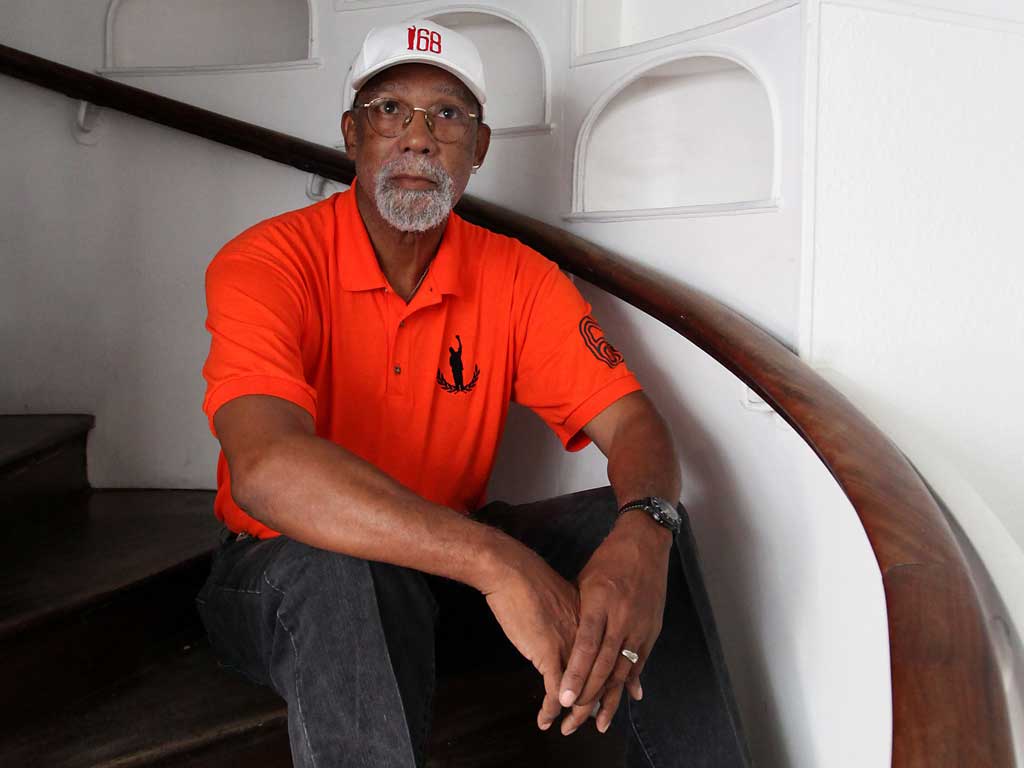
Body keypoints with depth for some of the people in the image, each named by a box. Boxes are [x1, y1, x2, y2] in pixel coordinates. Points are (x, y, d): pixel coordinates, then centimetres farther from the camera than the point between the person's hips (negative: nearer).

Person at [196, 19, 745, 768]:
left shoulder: (517, 279, -2)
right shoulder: (268, 263, -17)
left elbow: (633, 425, -9)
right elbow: (264, 467, -34)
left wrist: (642, 534, -35)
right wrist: (499, 564, -43)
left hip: (450, 560, 4)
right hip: (287, 570, -4)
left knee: (625, 528, -18)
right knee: (346, 576, -38)